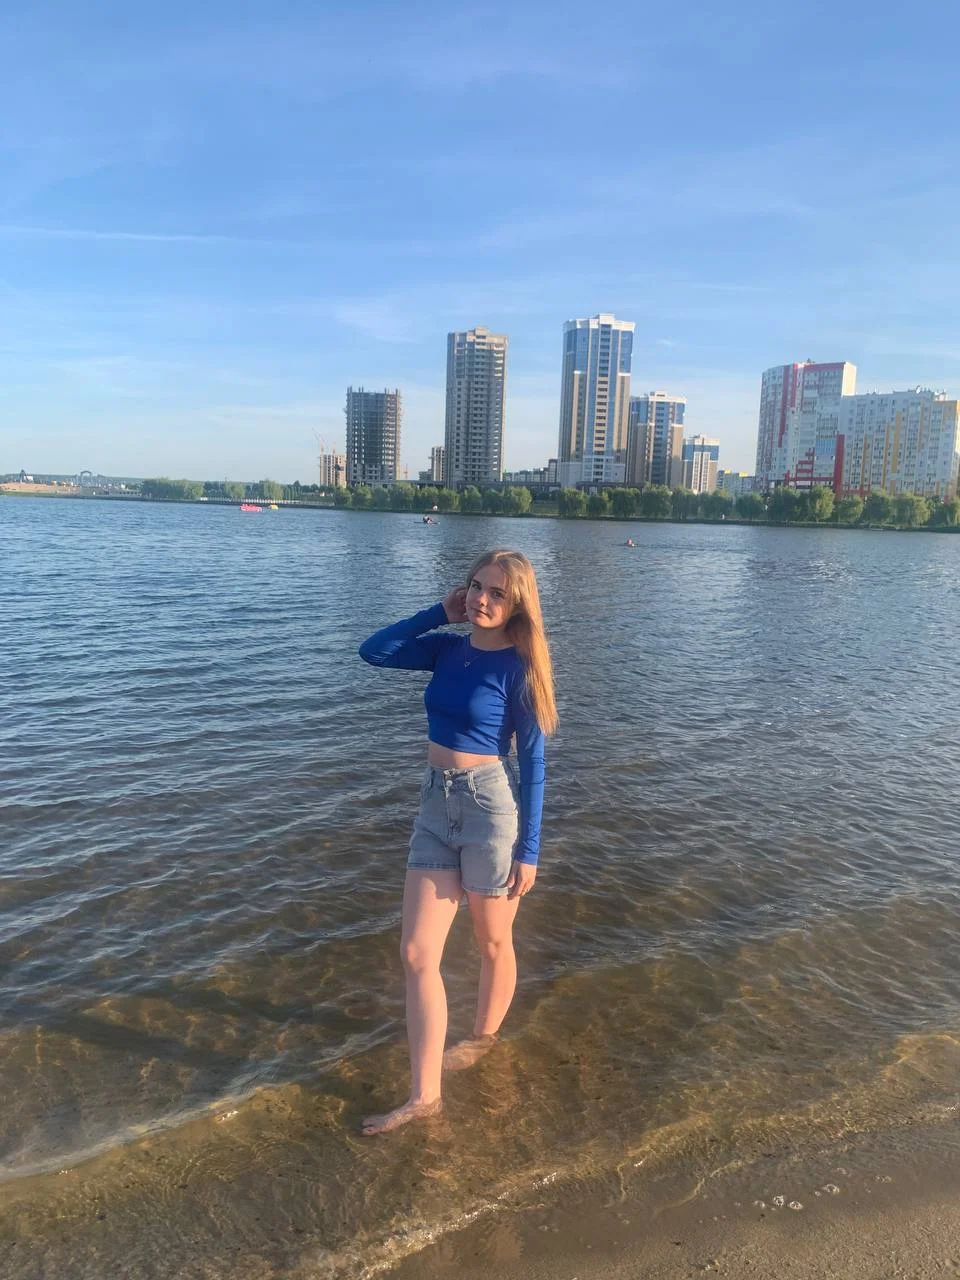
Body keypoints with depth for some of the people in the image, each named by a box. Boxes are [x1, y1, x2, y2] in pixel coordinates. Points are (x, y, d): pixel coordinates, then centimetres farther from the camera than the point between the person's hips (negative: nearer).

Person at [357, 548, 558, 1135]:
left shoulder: (517, 668, -12)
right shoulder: (447, 649, 2)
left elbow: (533, 763, -9)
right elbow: (373, 651, 2)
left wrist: (529, 851, -9)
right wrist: (440, 614, -3)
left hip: (490, 806, -5)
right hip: (436, 806, 5)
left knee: (494, 943, 17)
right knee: (417, 953, 4)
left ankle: (483, 1037, 44)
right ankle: (425, 1095, 15)